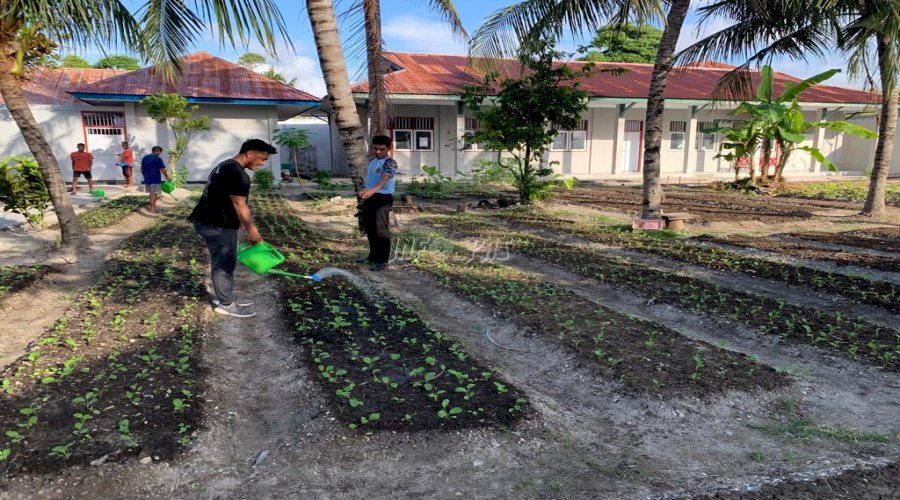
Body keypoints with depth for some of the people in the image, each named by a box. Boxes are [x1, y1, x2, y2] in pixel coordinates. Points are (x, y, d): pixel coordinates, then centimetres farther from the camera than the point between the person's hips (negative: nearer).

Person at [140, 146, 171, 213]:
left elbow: (142, 169, 17)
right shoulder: (158, 159, -12)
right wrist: (167, 177, 1)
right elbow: (163, 170, -11)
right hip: (155, 179, -7)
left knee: (152, 193, 17)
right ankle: (153, 208, 3)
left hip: (147, 179, 7)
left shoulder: (144, 158, 10)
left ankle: (152, 207, 20)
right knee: (154, 194, 0)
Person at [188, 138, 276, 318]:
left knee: (222, 262, 18)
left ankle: (225, 297, 29)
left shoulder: (226, 166, 15)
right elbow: (239, 205, -23)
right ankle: (226, 304, 10)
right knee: (224, 263, 0)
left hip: (207, 221, 10)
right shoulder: (237, 173, -20)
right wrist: (252, 230, -17)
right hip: (217, 225, -10)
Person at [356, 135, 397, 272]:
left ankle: (382, 260, 1)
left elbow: (384, 179, -34)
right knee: (370, 229, 15)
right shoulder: (372, 161, 12)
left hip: (383, 198, -8)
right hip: (370, 197, 9)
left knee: (381, 230, -6)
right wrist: (364, 191, 25)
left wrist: (372, 190, -50)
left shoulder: (390, 163, -16)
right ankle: (373, 255, 29)